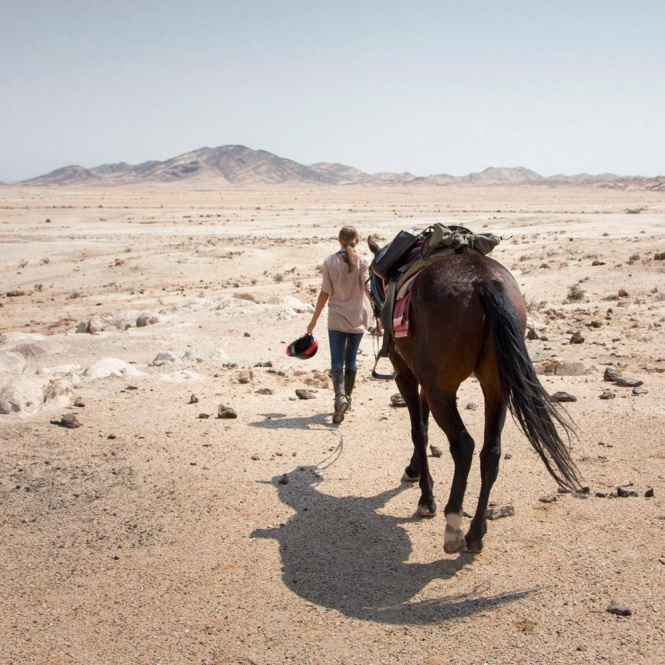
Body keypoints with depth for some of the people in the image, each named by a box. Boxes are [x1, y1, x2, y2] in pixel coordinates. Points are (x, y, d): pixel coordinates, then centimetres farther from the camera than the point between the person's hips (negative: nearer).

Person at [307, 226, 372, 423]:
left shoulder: (330, 262, -5)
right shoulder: (364, 261, -5)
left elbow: (325, 293, -5)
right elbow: (368, 290, -14)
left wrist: (314, 319, 2)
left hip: (336, 318, -1)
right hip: (358, 318, 1)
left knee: (337, 362, -1)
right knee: (351, 359, 17)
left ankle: (340, 396, -25)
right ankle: (346, 398, 25)